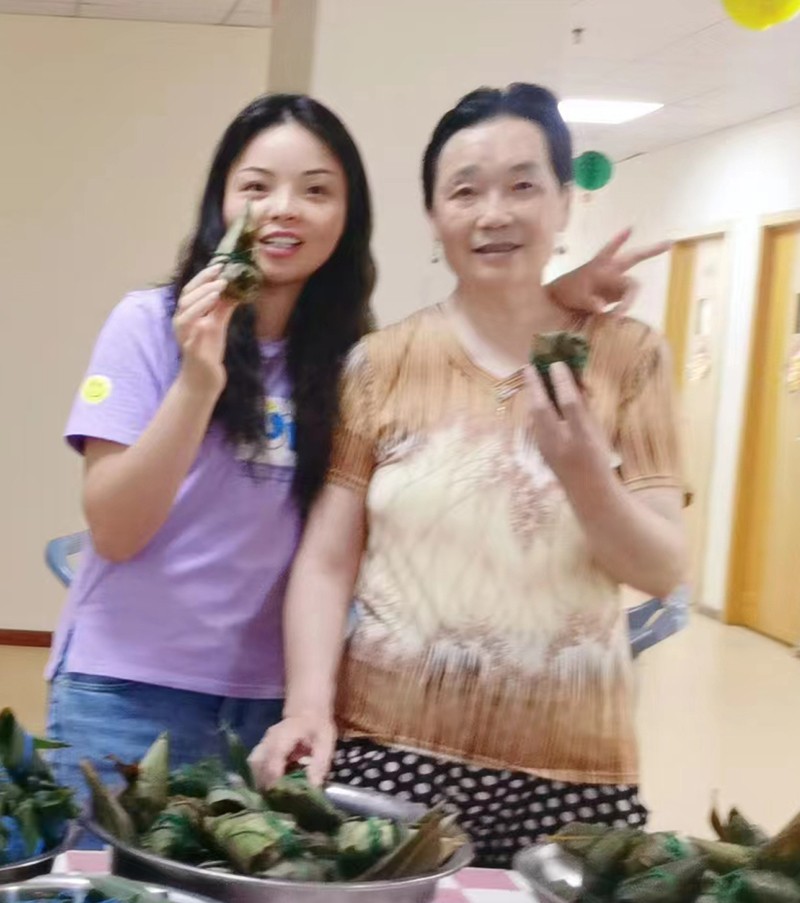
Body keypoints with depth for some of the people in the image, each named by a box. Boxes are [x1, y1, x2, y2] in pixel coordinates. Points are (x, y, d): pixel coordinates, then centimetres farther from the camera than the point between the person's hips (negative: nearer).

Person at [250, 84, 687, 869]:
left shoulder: (626, 356, 2)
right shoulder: (382, 364, 2)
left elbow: (663, 571, 0)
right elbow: (326, 562, 1)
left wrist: (584, 472, -18)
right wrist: (308, 704, -14)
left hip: (573, 767, 0)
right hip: (390, 750, 0)